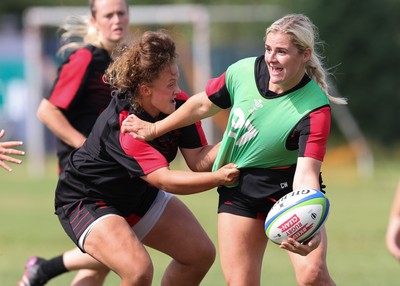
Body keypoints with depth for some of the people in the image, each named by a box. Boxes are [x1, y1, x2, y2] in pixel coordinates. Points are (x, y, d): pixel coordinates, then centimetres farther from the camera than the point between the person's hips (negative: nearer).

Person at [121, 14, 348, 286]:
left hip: (289, 189, -3)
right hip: (238, 189, 3)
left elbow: (306, 173, -35)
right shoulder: (243, 71, -13)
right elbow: (203, 104, 7)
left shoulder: (316, 110, -26)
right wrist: (154, 129, 17)